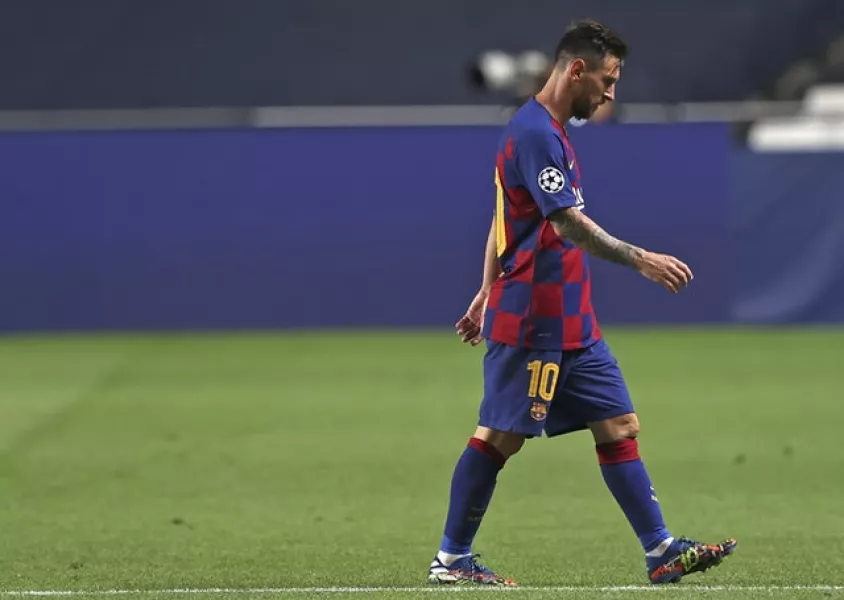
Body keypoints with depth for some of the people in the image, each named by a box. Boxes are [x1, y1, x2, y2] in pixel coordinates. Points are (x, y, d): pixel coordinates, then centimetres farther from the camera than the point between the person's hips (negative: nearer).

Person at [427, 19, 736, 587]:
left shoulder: (547, 132, 17)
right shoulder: (535, 134, -16)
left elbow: (502, 221, 23)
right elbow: (568, 224, -26)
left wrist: (487, 294, 26)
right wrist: (640, 258, -31)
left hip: (573, 325, 10)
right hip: (533, 323, -10)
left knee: (619, 425, 4)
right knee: (499, 435, -2)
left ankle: (662, 551, 3)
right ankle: (451, 559, 7)